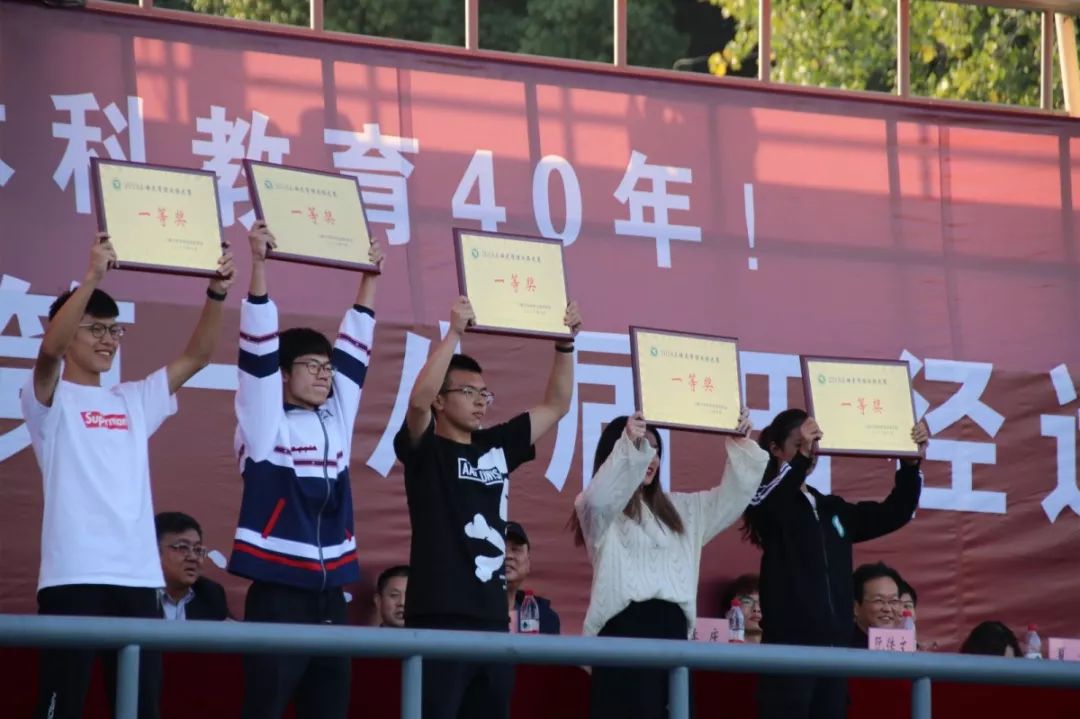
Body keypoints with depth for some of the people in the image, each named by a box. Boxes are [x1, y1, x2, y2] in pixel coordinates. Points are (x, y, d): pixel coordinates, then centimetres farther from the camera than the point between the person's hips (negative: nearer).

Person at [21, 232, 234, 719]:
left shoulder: (134, 401, 19)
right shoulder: (50, 400, 2)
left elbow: (196, 356, 13)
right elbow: (50, 350, -18)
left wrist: (216, 293, -2)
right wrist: (93, 277, -29)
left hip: (138, 575, 6)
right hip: (74, 575, -6)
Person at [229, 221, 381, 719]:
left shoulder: (336, 420, 14)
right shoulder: (264, 423, -1)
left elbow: (356, 349, 18)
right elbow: (259, 346, -9)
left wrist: (370, 276, 18)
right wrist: (259, 263, -15)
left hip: (329, 594, 6)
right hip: (278, 593, -6)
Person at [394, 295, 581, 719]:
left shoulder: (496, 446, 16)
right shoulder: (425, 450, -1)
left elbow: (556, 406, 22)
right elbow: (418, 400, -21)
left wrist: (565, 342, 12)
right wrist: (455, 332, -21)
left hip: (492, 617, 7)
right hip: (439, 617, -7)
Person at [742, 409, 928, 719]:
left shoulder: (832, 508, 17)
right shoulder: (769, 499, -2)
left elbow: (893, 513, 20)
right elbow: (762, 505, -27)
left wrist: (911, 464, 6)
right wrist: (800, 457, -35)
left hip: (835, 643, 7)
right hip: (790, 642, -7)